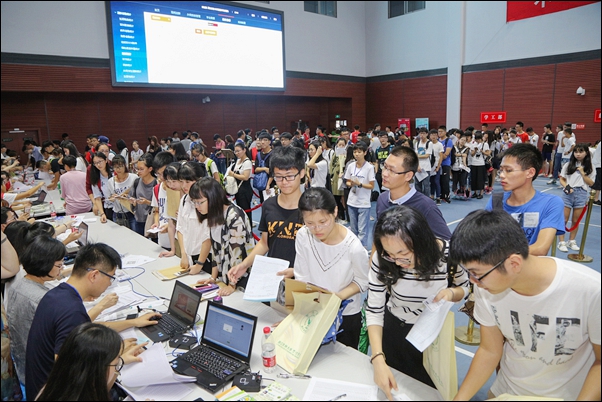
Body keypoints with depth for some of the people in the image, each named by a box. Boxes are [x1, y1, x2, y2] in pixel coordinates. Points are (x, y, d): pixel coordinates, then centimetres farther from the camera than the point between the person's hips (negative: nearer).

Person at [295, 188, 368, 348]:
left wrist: (337, 297, -26)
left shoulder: (353, 247, -27)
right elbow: (301, 277, -9)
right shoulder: (303, 236, -20)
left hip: (346, 315, -2)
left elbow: (362, 282, -12)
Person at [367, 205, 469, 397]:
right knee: (391, 391, 22)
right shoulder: (382, 260, -27)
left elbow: (464, 288, -6)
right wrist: (378, 360, -31)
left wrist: (450, 293, -29)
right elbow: (374, 309, -21)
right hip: (393, 331, 1)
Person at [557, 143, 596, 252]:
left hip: (582, 195, 1)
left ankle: (571, 241, 23)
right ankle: (561, 242, 7)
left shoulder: (590, 167, 4)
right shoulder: (568, 165, 2)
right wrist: (566, 186, -16)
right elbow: (562, 179, 3)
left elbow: (591, 183, -1)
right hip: (568, 193, -1)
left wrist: (582, 173, -12)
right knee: (564, 219, 0)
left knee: (576, 220, 9)